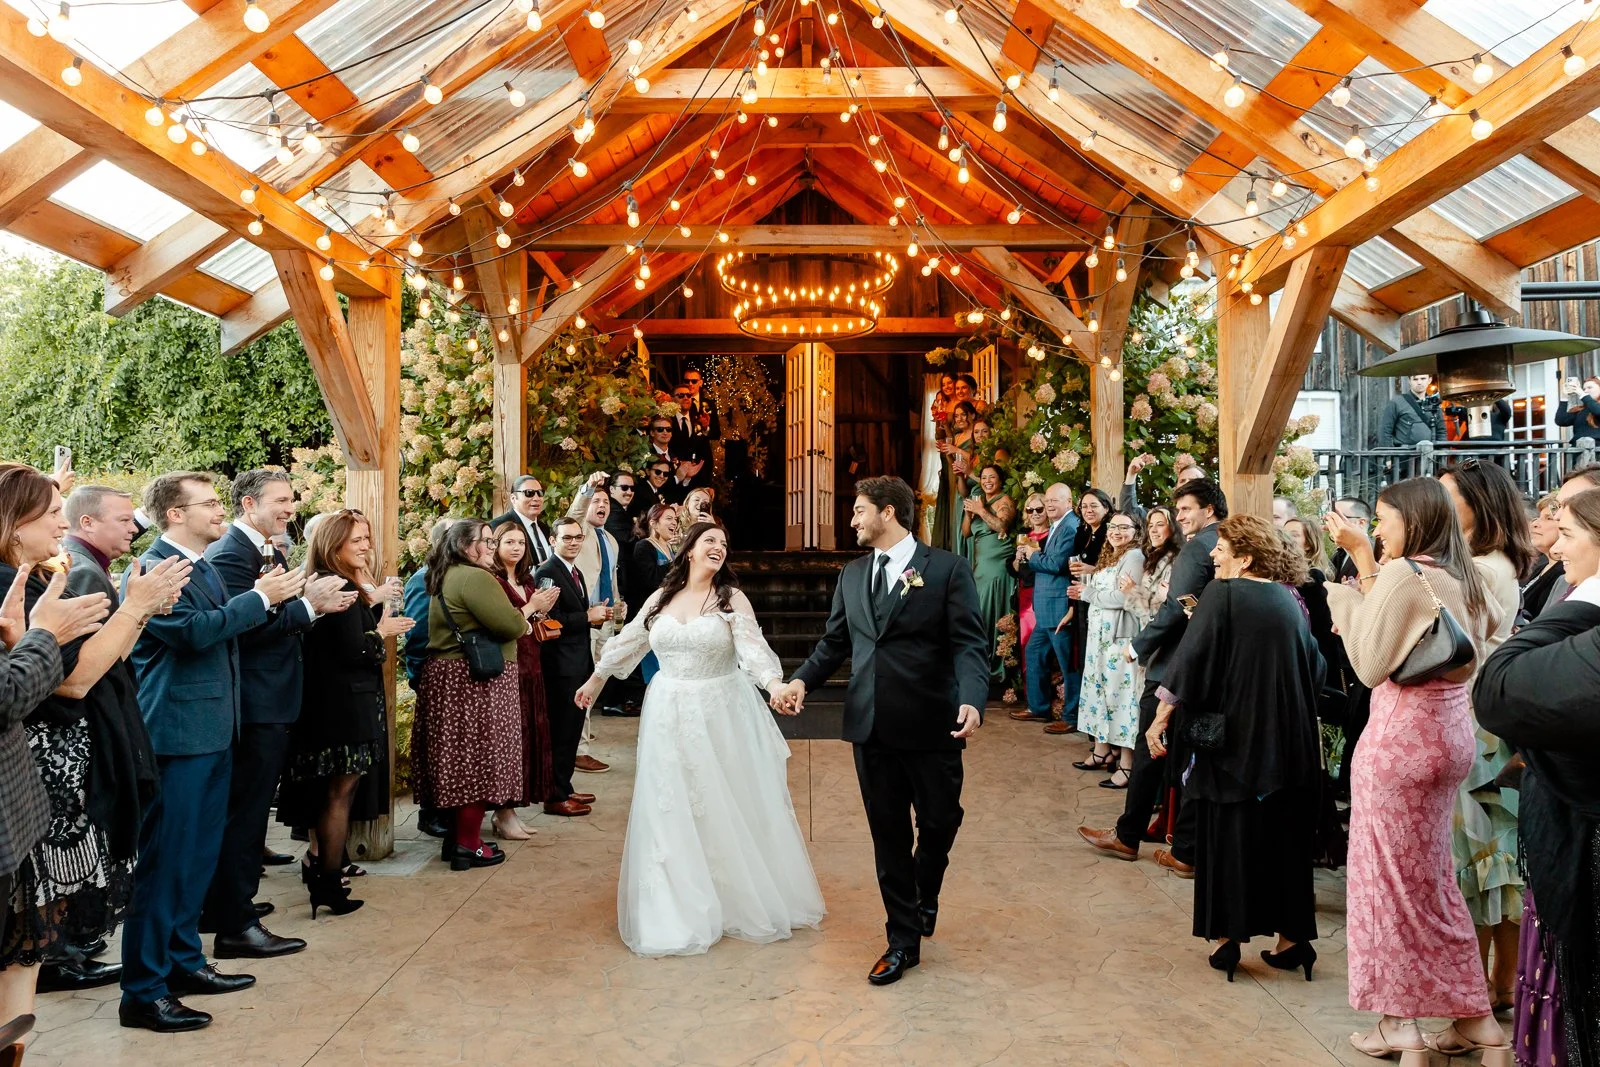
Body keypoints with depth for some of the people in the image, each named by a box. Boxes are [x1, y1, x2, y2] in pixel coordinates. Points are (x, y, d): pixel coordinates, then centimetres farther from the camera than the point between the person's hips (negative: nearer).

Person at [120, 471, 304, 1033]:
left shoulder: (205, 567, 15)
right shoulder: (151, 570, -15)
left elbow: (227, 627, 16)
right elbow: (193, 630, -26)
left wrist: (270, 598, 0)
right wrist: (260, 597, -18)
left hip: (213, 730, 10)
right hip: (177, 733, -10)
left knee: (199, 854, 18)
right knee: (164, 860, -3)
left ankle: (183, 961, 31)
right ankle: (143, 991, 6)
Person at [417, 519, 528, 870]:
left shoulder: (444, 578, 15)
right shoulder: (475, 578, -17)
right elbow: (511, 626, -22)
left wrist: (515, 618, 12)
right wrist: (526, 615, 0)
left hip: (446, 676, 10)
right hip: (475, 681, -10)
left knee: (459, 758, 15)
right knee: (477, 759, -3)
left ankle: (457, 834, 24)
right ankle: (468, 845, 3)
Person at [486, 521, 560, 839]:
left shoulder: (527, 581, 16)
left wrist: (543, 611, 2)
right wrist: (531, 608, -13)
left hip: (530, 667, 8)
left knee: (530, 733, 9)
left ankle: (509, 808, 18)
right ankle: (503, 813, 4)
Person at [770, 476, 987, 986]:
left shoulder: (947, 568, -4)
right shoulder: (852, 574, 12)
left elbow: (968, 643, -11)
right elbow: (834, 642, 14)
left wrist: (972, 700, -28)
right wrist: (801, 680, -3)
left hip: (930, 725, -4)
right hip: (871, 725, 4)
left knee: (939, 822, 10)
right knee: (888, 834, 10)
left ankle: (925, 895, 42)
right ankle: (904, 939, 24)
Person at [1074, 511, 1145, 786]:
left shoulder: (1134, 557, -11)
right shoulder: (1107, 557, 17)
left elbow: (1121, 598, -19)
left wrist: (1088, 593, -9)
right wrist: (1084, 585, 0)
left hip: (1120, 636, -9)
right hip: (1098, 633, 9)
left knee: (1121, 692, -8)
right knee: (1100, 688, 14)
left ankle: (1126, 764, -3)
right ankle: (1103, 750, 25)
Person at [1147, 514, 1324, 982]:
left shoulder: (1222, 594, -11)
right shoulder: (1289, 600, 6)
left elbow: (1190, 659, -15)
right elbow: (1313, 667, 14)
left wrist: (1161, 718, -11)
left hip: (1233, 736, -5)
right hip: (1290, 741, 5)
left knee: (1226, 835, 6)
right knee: (1284, 835, 13)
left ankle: (1227, 936, 9)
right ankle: (1291, 937, 18)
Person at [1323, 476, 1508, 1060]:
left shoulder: (1402, 575, -16)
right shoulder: (1460, 577, 8)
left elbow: (1371, 663, -15)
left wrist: (1350, 597, -5)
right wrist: (1364, 558, 11)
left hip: (1401, 734, -8)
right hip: (1449, 731, 8)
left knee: (1389, 872, 4)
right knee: (1430, 874, 17)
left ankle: (1398, 1018, 13)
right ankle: (1472, 1013, 23)